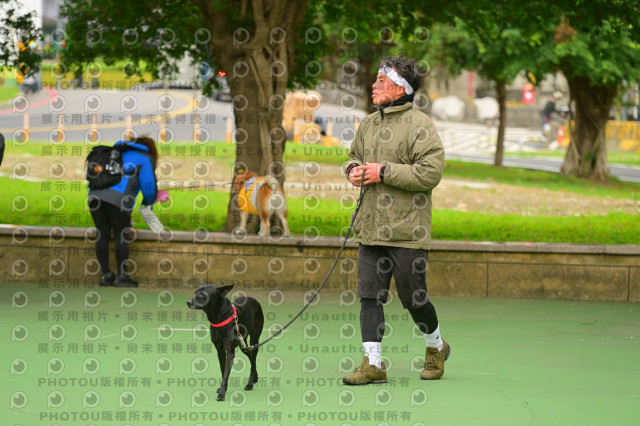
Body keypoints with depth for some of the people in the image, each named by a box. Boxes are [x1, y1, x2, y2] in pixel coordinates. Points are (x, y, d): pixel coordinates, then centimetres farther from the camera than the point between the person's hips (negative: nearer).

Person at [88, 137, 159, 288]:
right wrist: (148, 202, 27)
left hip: (95, 195, 5)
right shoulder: (145, 160, 11)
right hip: (118, 199, -5)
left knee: (103, 235, 11)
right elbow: (149, 187, 3)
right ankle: (122, 276, 4)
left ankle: (106, 275, 14)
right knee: (121, 236, 4)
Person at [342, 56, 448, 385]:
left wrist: (384, 172, -17)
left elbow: (431, 172, -18)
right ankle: (373, 364, 4)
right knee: (370, 295, 1)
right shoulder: (369, 124, 12)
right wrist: (354, 170, 3)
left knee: (413, 297, 3)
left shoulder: (419, 125, -10)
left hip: (407, 230, -6)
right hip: (371, 228, 6)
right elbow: (355, 156, 28)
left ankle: (436, 347, 29)